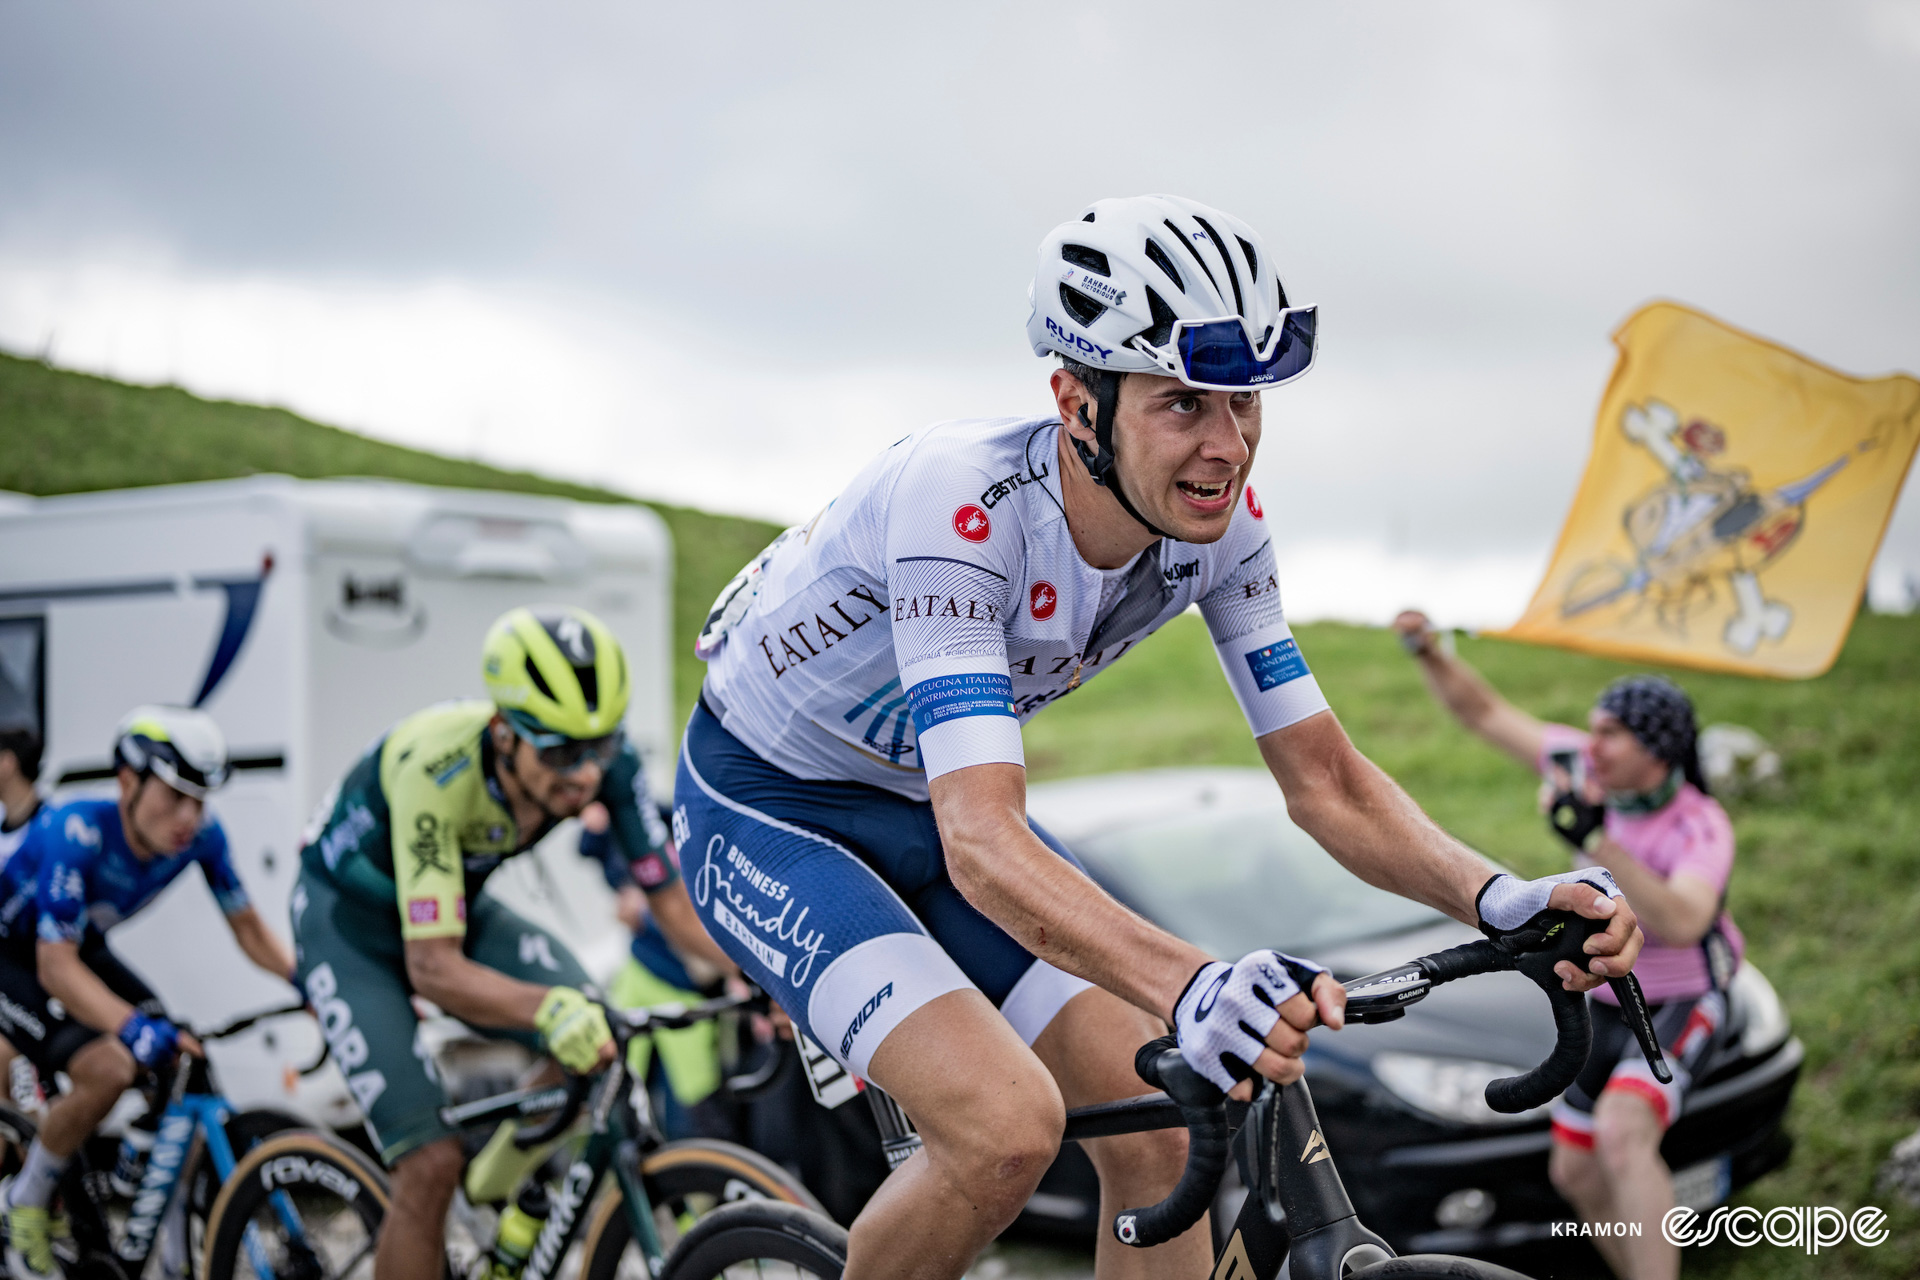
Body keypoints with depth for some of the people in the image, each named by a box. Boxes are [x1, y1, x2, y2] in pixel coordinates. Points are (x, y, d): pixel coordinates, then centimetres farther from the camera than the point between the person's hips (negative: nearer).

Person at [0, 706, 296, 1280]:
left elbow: (249, 930, -9)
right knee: (107, 1070, -26)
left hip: (83, 944, 6)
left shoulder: (202, 835, -20)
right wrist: (135, 1026, -53)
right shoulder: (75, 831, -36)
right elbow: (56, 968, -39)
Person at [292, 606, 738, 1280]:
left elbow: (673, 900, -16)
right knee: (431, 1163, -16)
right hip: (349, 922, -5)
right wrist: (550, 1009, -58)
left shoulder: (606, 762, -24)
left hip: (461, 906, 5)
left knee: (599, 1033, -20)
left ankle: (491, 1191, 5)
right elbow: (432, 967, -41)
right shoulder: (437, 768, -39)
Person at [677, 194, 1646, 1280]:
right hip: (769, 812, -6)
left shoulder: (1218, 521, -16)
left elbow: (1325, 779, -11)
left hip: (919, 809, 6)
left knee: (1160, 1135, -7)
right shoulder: (961, 501, -36)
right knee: (1010, 1128, -25)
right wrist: (1191, 987, -60)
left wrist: (1497, 897, -29)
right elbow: (984, 843, -44)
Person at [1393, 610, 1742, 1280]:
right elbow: (1484, 711, -5)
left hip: (1681, 1004, -7)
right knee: (1575, 1173, 12)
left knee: (1621, 1134, -33)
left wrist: (1593, 840, -56)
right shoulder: (1587, 769, -12)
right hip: (1608, 1000, 7)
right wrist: (1430, 651, -21)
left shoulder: (1701, 827, -28)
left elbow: (1680, 922, -48)